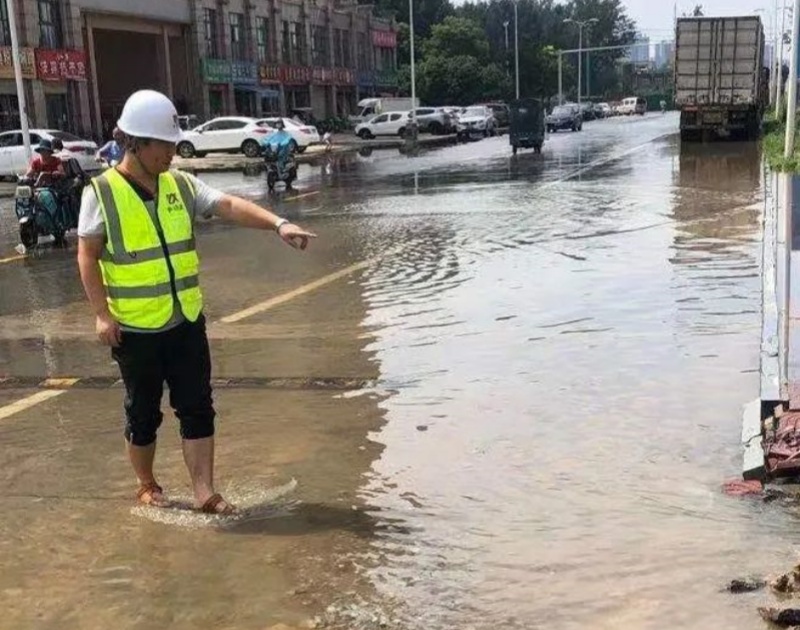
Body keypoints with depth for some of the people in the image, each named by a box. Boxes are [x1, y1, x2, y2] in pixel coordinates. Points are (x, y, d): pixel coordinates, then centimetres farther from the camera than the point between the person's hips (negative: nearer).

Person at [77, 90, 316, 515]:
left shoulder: (181, 185, 2)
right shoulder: (102, 192, -9)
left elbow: (230, 206, -9)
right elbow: (87, 257, -8)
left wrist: (279, 225, -24)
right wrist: (102, 313, -14)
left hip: (186, 321, 4)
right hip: (135, 328, -4)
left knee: (197, 407, 3)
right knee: (143, 412, 10)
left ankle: (205, 493, 9)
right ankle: (147, 485, 31)